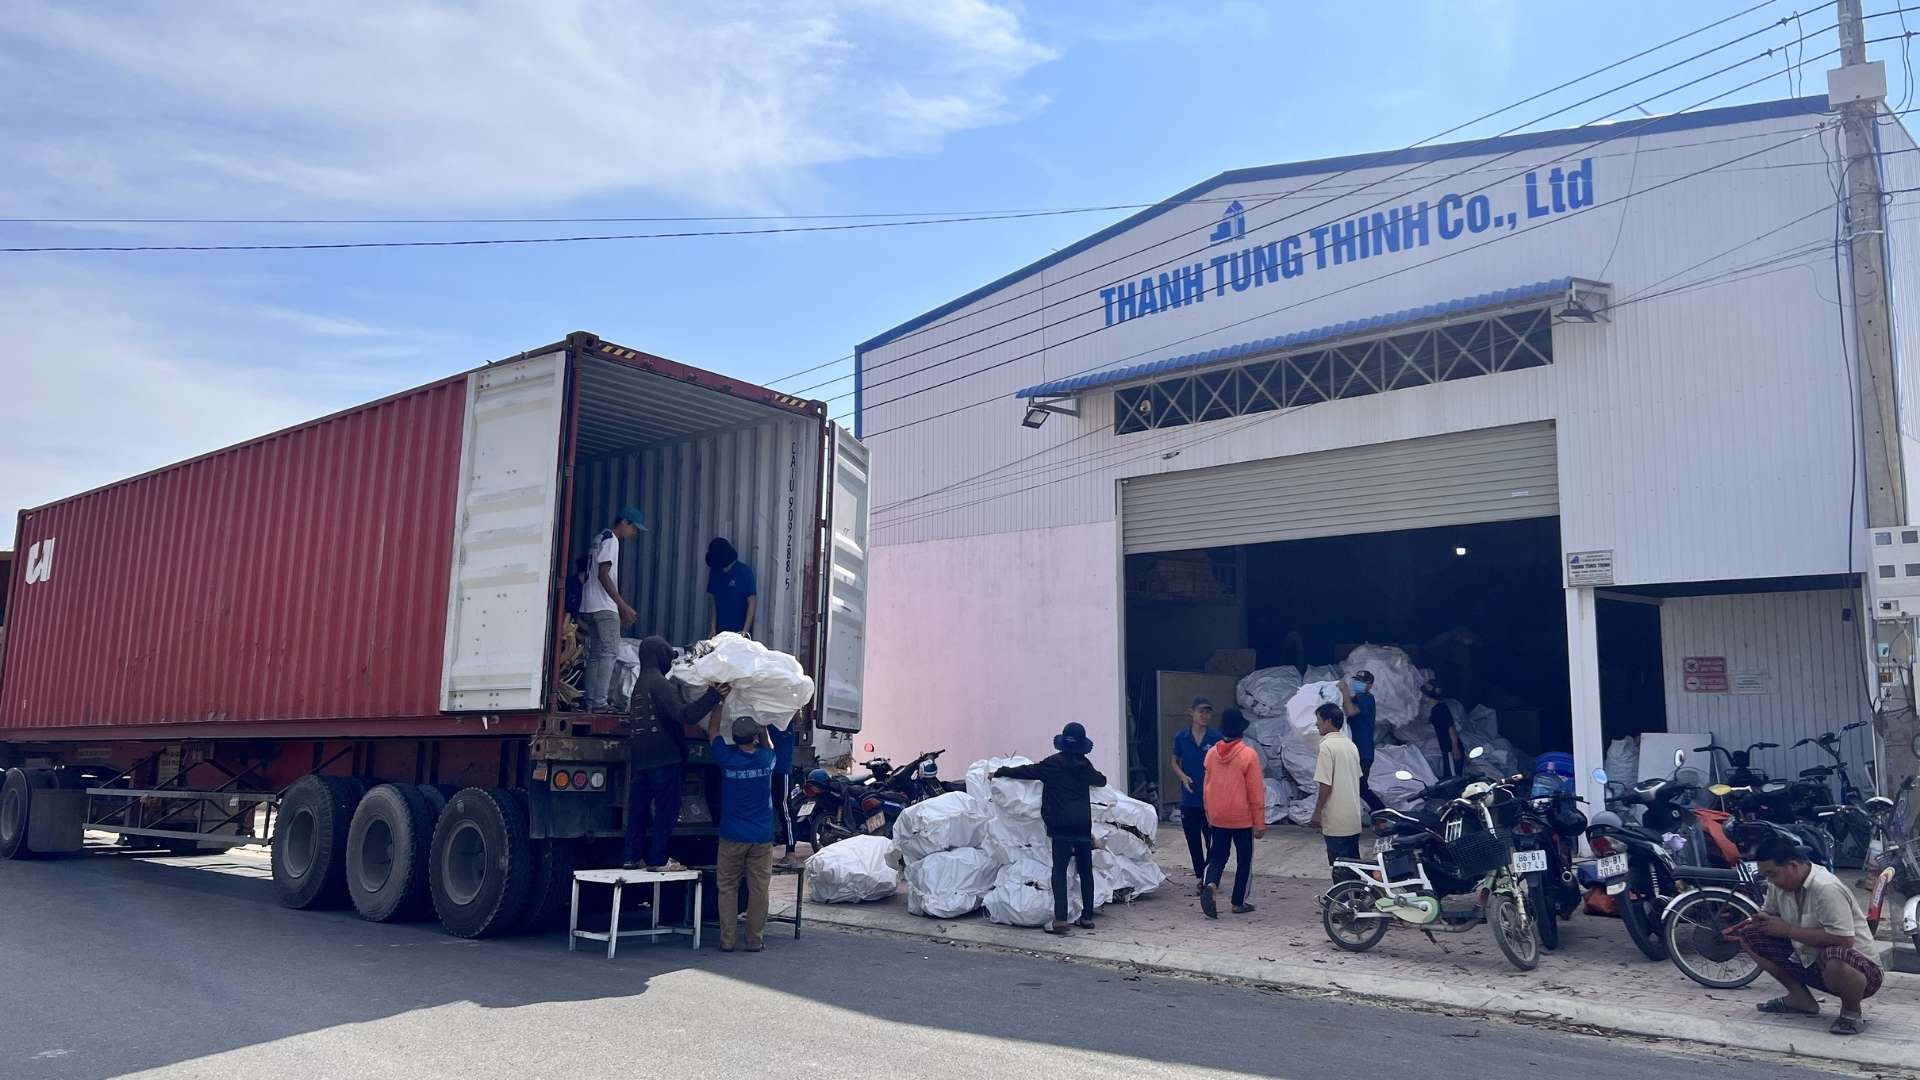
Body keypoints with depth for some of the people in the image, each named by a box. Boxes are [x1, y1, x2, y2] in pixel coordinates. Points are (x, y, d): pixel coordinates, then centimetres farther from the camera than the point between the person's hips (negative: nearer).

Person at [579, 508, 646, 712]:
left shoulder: (601, 538, 21)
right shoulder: (610, 540, -9)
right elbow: (603, 575, -17)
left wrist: (622, 606, 24)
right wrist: (623, 605, -17)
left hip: (590, 607, 10)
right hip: (604, 607, -10)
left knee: (595, 654, 9)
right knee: (610, 652, -11)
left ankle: (590, 702, 9)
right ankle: (599, 702, -16)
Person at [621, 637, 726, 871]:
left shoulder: (640, 684, 18)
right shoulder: (659, 683, -12)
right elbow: (684, 714, -24)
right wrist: (713, 695, -29)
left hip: (639, 758, 9)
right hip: (663, 757, -9)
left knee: (638, 807, 11)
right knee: (667, 807, -3)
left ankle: (633, 857, 14)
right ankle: (658, 859, -2)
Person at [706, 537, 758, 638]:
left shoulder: (744, 571, -11)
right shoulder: (714, 572, 4)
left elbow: (752, 602, -11)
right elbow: (714, 602, 10)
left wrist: (745, 630, -17)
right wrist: (712, 628, 3)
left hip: (740, 630, -4)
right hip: (721, 630, 5)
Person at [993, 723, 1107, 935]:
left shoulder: (1053, 764, -6)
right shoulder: (1084, 765, 9)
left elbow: (1026, 771, -4)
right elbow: (1101, 780, 27)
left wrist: (999, 772, 8)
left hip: (1062, 824, -5)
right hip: (1084, 823, 5)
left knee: (1059, 871, -4)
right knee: (1085, 870, 12)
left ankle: (1060, 919, -12)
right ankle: (1087, 916, 16)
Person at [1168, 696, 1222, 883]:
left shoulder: (1216, 738, -4)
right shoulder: (1181, 737, 1)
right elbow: (1175, 763, 11)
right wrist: (1183, 777, -7)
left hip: (1211, 799, -2)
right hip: (1189, 799, 2)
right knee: (1193, 842, 12)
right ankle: (1200, 877, 26)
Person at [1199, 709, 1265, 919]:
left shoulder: (1212, 753, -1)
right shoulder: (1248, 755, -14)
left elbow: (1207, 787, 8)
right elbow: (1256, 792, -11)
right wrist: (1260, 823, -4)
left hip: (1218, 817, 4)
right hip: (1242, 818, -3)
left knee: (1218, 856, 13)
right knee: (1244, 859, 11)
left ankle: (1210, 885, -14)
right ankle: (1239, 902, 16)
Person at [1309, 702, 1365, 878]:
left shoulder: (1327, 746, -15)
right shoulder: (1351, 745, 10)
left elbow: (1326, 785, -18)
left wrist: (1317, 812, -11)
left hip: (1336, 820, -8)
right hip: (1354, 818, 8)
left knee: (1339, 869, -2)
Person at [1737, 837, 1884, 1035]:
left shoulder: (1826, 889, -26)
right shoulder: (1779, 884, -2)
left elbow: (1844, 939, -33)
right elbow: (1767, 914, 15)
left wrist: (1789, 930, -26)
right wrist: (1748, 924, -9)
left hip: (1857, 967, -8)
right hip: (1809, 960, 8)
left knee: (1833, 959, -42)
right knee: (1751, 936, -3)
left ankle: (1851, 1011, -10)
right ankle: (1800, 998, 7)